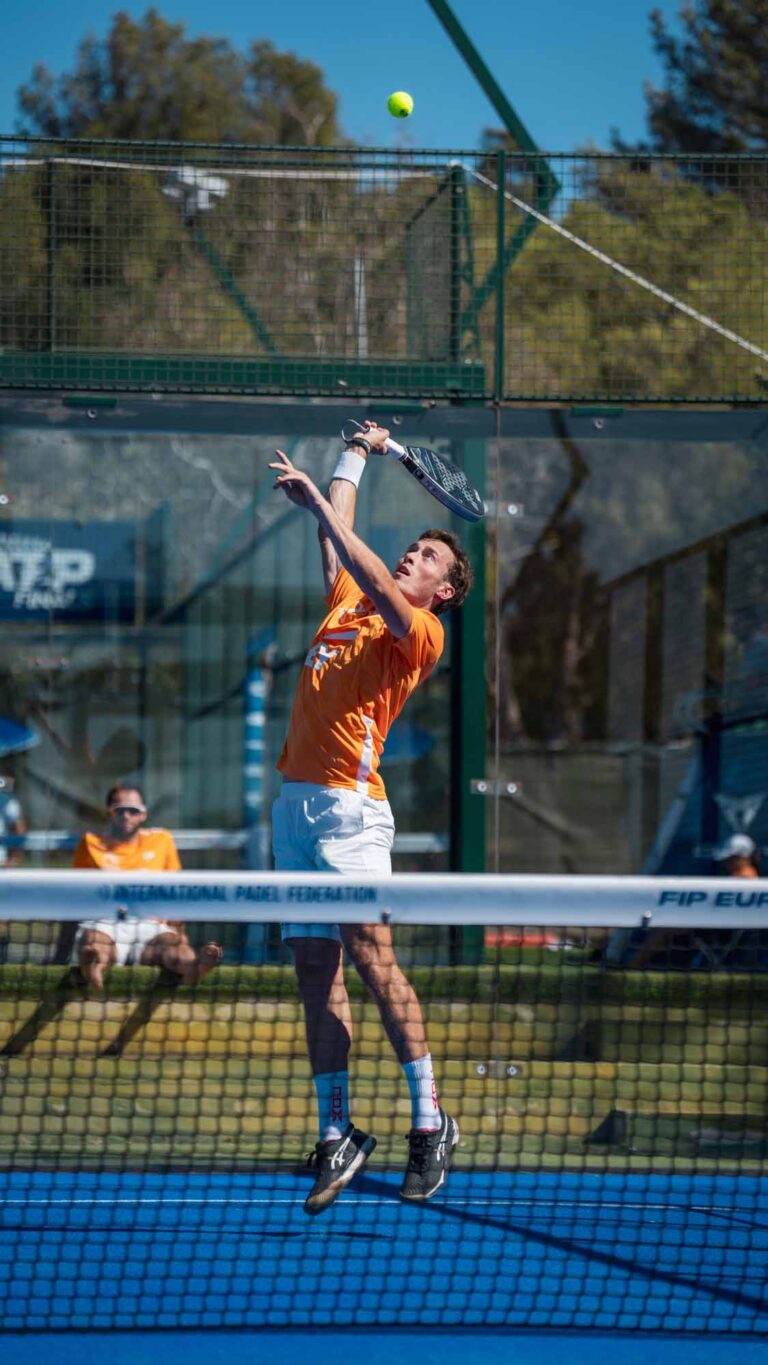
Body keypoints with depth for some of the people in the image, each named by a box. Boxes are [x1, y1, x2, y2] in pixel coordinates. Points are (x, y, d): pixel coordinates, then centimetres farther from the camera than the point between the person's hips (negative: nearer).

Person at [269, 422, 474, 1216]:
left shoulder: (421, 632, 0)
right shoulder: (346, 602, 20)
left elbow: (380, 590, -19)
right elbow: (338, 535, 33)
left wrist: (317, 502, -19)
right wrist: (357, 455, 44)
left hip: (348, 805, -7)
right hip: (295, 800, 7)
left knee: (368, 952, -16)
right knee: (314, 971, 5)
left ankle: (429, 1121, -10)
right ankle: (336, 1136, 7)